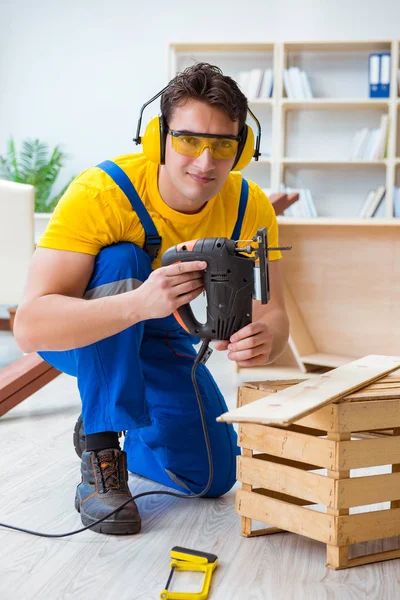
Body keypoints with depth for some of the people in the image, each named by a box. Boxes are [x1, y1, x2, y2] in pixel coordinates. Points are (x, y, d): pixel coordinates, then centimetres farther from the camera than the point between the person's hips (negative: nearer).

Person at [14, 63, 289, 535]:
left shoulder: (250, 207, -19)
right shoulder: (101, 192, -34)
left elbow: (272, 312, -18)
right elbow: (29, 326, -41)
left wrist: (263, 339, -44)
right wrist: (138, 303, -58)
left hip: (158, 340, 4)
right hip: (78, 337, -4)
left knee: (213, 474, -3)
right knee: (120, 261, -36)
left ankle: (108, 431, 26)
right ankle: (100, 460, -24)